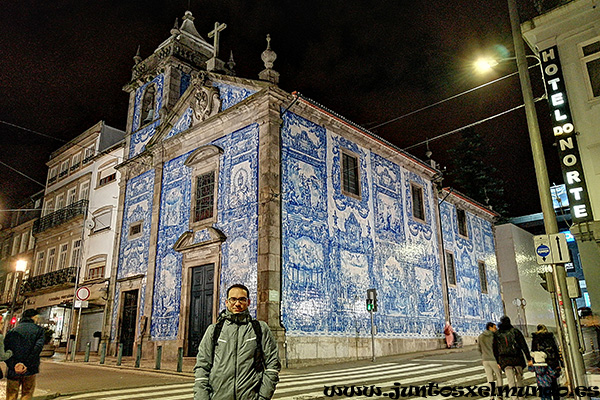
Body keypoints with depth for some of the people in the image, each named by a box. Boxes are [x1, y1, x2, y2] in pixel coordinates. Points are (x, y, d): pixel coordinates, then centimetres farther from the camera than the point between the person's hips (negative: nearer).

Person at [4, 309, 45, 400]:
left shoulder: (12, 331, 7)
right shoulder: (38, 330, 0)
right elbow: (38, 347, -15)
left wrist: (13, 365, -7)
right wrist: (26, 364, -13)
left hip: (13, 371, 2)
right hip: (30, 370, -2)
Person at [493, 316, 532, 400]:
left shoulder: (497, 334, 6)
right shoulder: (515, 331, 3)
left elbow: (495, 350, 8)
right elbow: (524, 345, -1)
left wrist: (498, 362, 16)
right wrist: (529, 358, 3)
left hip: (505, 360, 0)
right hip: (518, 358, 1)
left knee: (511, 381, -3)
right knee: (519, 378, 16)